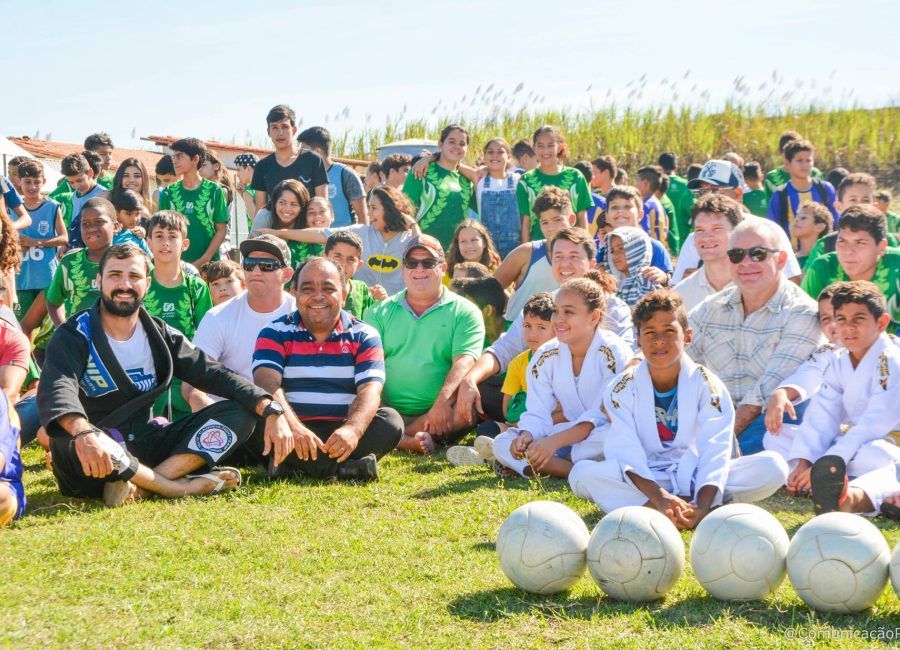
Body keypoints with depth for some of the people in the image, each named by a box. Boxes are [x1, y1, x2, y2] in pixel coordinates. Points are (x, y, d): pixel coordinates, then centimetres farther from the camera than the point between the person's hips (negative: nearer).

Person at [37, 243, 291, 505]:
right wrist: (83, 432, -50)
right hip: (96, 462, -5)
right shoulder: (75, 335, -7)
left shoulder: (160, 335, 10)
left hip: (143, 449, 5)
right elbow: (56, 389, -26)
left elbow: (212, 374, 2)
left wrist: (270, 410, -15)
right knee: (69, 441, -41)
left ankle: (143, 486, -27)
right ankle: (182, 487, -21)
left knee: (239, 412, -8)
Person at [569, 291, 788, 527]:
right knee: (582, 473, -28)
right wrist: (659, 497, -35)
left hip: (697, 478, 1)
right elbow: (625, 452, -17)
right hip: (645, 479, 0)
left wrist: (703, 506, -33)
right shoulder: (623, 389, -4)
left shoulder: (706, 384, -5)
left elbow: (715, 451, -16)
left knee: (773, 466, -24)